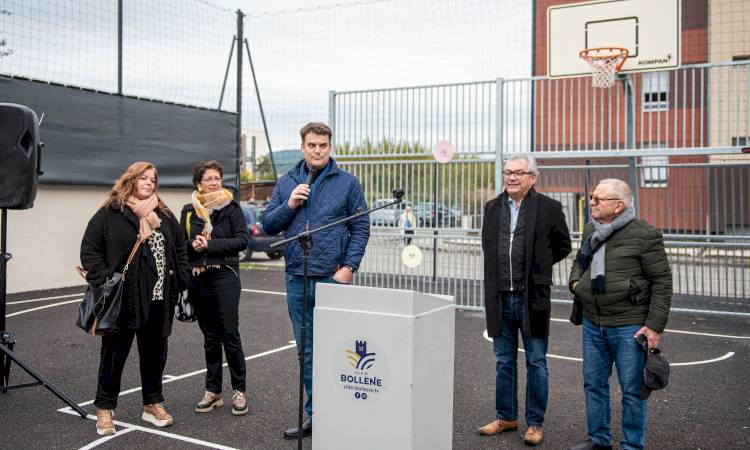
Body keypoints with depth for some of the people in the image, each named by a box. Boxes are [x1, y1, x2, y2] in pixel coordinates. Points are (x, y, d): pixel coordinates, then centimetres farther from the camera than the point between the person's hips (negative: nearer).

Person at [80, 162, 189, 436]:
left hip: (159, 300, 4)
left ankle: (153, 404, 28)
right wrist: (103, 283, -15)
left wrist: (181, 282, 5)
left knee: (155, 353, 14)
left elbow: (179, 251, 14)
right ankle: (104, 408, 22)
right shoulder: (109, 214, -2)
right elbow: (90, 250, -5)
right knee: (115, 353, 8)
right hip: (122, 299, -4)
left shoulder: (165, 215, 12)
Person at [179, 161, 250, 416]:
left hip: (224, 275, -3)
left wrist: (209, 244, -12)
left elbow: (242, 240, -8)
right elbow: (180, 243, 11)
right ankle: (213, 391, 19)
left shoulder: (231, 207, 1)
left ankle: (239, 390, 7)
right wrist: (193, 245, -10)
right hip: (197, 278, 4)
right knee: (210, 337, 10)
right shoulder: (189, 210, 11)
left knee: (230, 334, -4)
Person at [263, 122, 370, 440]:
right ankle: (314, 414, 23)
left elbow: (361, 227, -2)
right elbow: (268, 225, 9)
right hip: (297, 278, 4)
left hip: (332, 277, -4)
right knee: (307, 350, 12)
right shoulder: (286, 183, 11)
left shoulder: (347, 182, 1)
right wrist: (289, 205, -8)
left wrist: (348, 267, -12)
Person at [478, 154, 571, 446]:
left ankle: (535, 423, 20)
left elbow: (563, 246, 7)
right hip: (500, 298, 4)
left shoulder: (549, 208, -4)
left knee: (536, 363, 7)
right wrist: (502, 272, 12)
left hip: (532, 298, -4)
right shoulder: (492, 207, 8)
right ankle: (506, 417, 28)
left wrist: (537, 268, 7)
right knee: (504, 362, 14)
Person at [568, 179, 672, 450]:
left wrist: (655, 326, -14)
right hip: (593, 323, 7)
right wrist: (575, 281, 4)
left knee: (632, 389, 5)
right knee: (593, 383, 14)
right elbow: (579, 261, 26)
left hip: (629, 326, -6)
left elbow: (662, 281, -11)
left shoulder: (644, 235, -11)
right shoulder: (590, 230, 9)